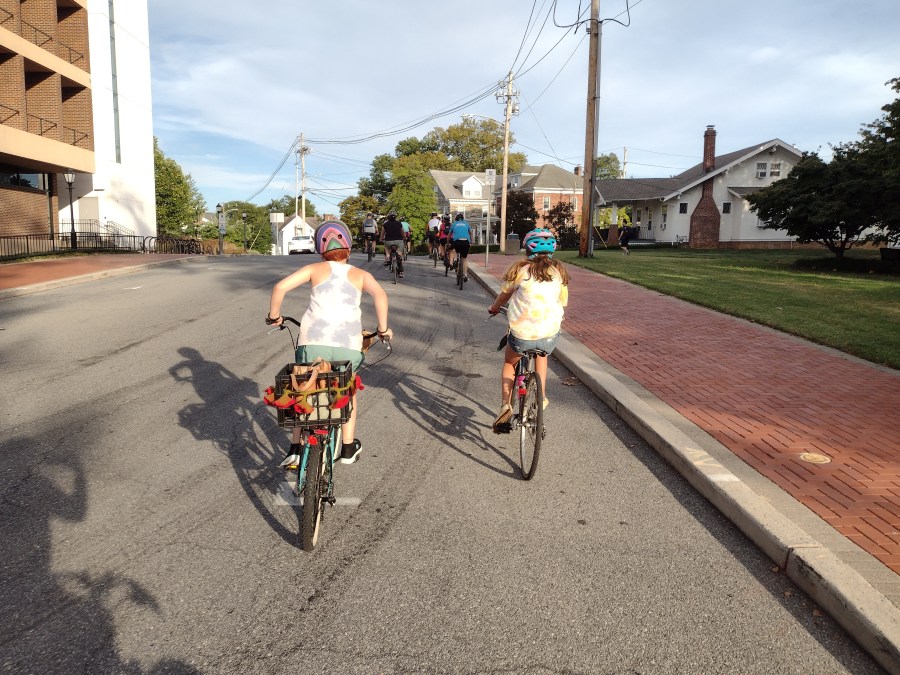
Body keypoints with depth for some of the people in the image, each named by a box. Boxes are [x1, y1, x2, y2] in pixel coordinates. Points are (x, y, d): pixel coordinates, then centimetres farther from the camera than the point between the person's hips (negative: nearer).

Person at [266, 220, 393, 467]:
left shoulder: (315, 269, 14)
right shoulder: (361, 274, 14)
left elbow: (280, 287, 2)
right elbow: (380, 295, -6)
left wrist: (274, 316, 16)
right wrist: (383, 329, 3)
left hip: (313, 342, 0)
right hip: (349, 344, 0)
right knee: (349, 392, 26)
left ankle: (295, 450, 17)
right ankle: (348, 448, 30)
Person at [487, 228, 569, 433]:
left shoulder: (519, 269, 1)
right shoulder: (559, 271, 8)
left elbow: (504, 295, 14)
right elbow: (562, 302, 16)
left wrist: (494, 308, 34)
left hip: (522, 333, -2)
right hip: (550, 333, 2)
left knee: (509, 363, 26)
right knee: (541, 355, 36)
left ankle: (506, 405, 11)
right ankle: (541, 398, 32)